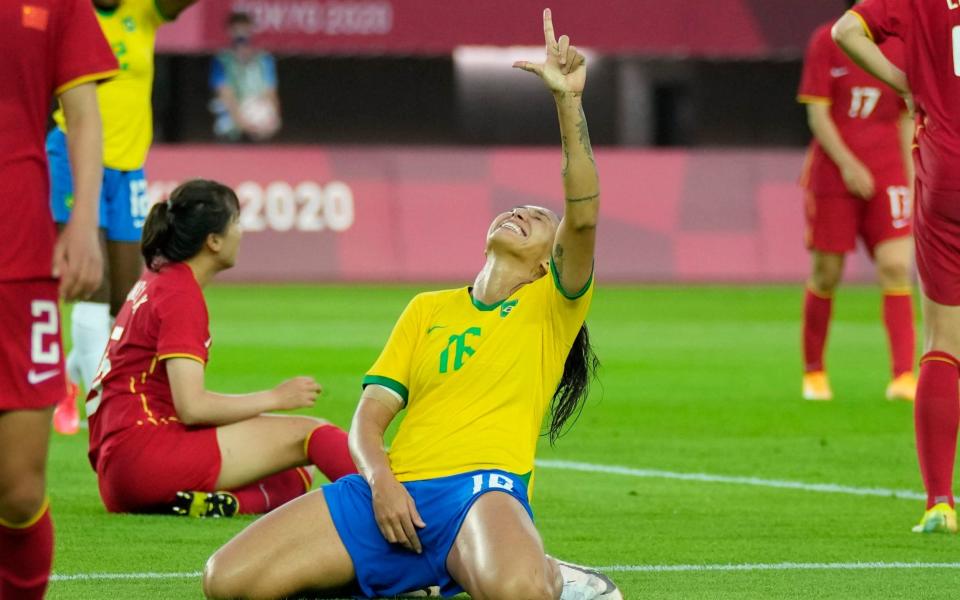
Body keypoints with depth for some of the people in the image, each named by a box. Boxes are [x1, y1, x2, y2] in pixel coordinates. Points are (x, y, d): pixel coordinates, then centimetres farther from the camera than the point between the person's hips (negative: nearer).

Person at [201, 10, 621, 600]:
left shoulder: (552, 306, 16)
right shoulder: (427, 309, 27)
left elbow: (583, 217, -4)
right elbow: (369, 417, 17)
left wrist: (569, 102, -13)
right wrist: (380, 481, -5)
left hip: (483, 486, -5)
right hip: (391, 492, 5)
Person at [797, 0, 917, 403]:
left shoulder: (902, 46, 5)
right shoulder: (826, 41, -3)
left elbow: (906, 120, 12)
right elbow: (817, 114, -5)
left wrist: (909, 178, 8)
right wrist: (847, 164, -15)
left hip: (886, 173, 2)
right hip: (833, 173, -2)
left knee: (896, 268, -13)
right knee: (826, 276, 3)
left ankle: (903, 376, -16)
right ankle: (813, 372, 21)